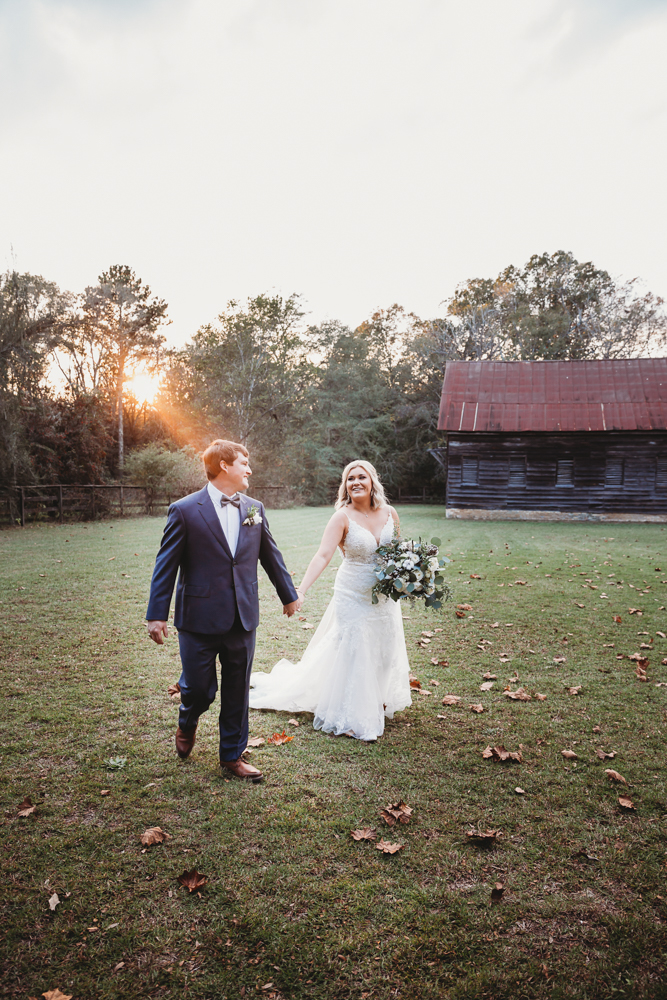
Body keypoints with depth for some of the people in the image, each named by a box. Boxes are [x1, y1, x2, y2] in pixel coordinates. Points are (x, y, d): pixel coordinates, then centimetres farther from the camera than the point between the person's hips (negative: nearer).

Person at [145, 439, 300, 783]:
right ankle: (187, 725, 42)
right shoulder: (185, 510, -8)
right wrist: (157, 614, -7)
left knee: (237, 693, 12)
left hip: (243, 619, 4)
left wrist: (289, 595, 22)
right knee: (199, 688, 7)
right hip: (200, 619, -4)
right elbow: (166, 566, -6)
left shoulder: (254, 509, 6)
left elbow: (271, 556, 16)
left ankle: (232, 755, 31)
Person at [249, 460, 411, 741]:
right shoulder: (343, 517, -17)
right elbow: (323, 555, -26)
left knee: (384, 649, 17)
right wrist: (301, 590, -37)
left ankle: (378, 702, 41)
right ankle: (349, 716, 19)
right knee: (352, 652, 2)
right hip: (354, 596, -5)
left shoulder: (389, 514, -2)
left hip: (385, 596, 5)